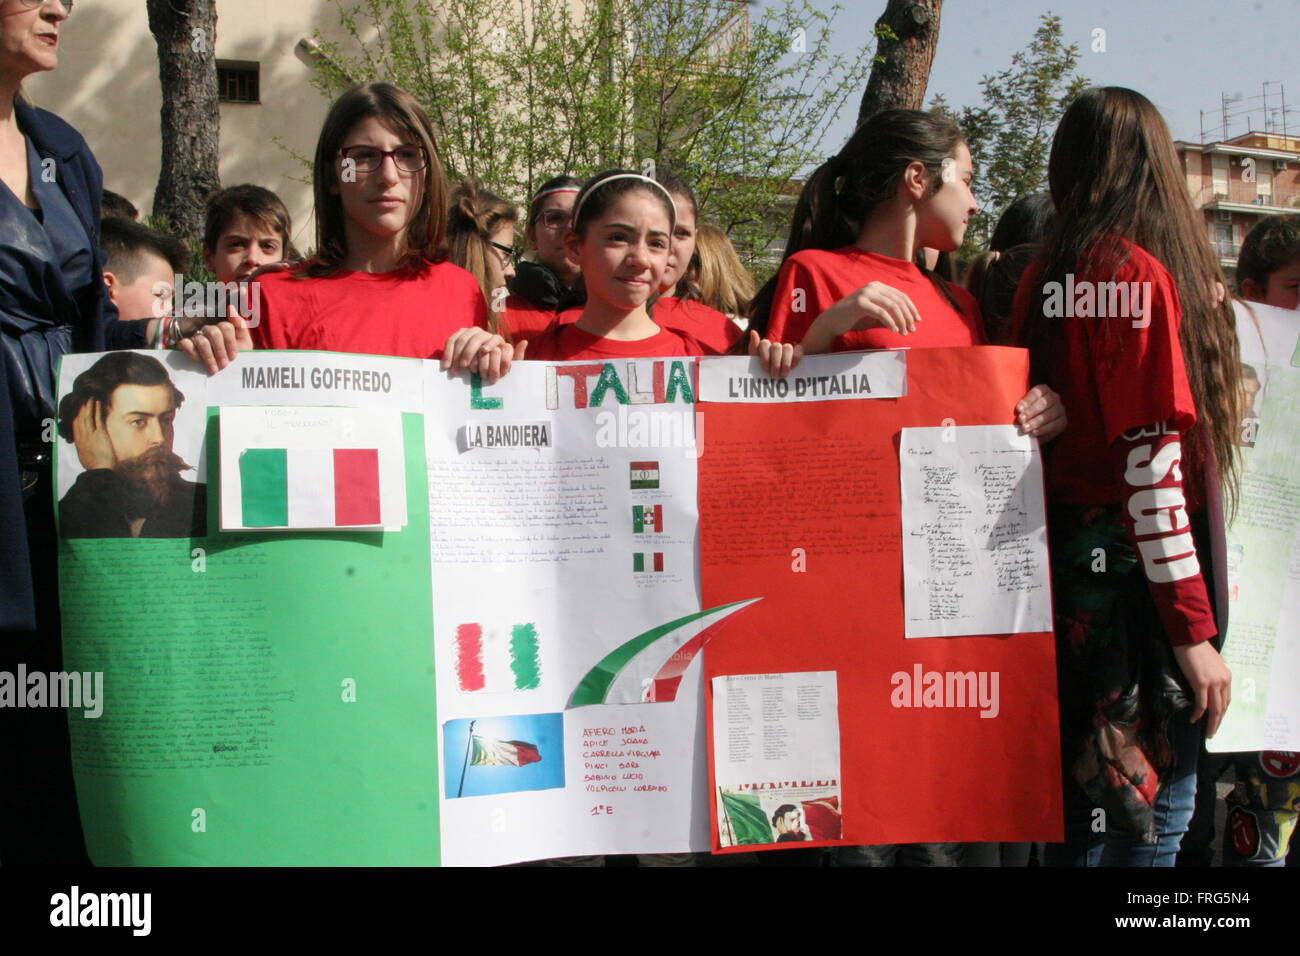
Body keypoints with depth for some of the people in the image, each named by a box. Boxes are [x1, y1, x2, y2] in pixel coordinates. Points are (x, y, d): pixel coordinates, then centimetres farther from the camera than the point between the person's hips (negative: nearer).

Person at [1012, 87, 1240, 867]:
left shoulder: (1045, 276, 8)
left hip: (1065, 557, 8)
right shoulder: (1137, 273, -13)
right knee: (1155, 801, -1)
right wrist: (1194, 627, -15)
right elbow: (1150, 458, -17)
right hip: (1132, 565, -8)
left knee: (1083, 796, 15)